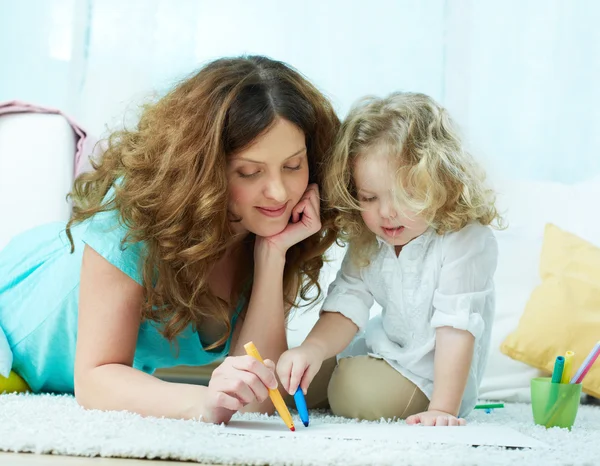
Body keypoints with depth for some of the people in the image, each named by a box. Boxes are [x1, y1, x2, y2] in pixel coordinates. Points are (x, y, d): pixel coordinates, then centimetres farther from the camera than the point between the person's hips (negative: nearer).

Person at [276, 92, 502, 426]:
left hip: (434, 370, -7)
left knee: (358, 390, -28)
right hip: (385, 346, 7)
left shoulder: (465, 241, -26)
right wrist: (313, 349, -34)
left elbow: (456, 327, -28)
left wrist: (443, 409, -31)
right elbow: (347, 305, -13)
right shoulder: (367, 242, -6)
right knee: (302, 378, 5)